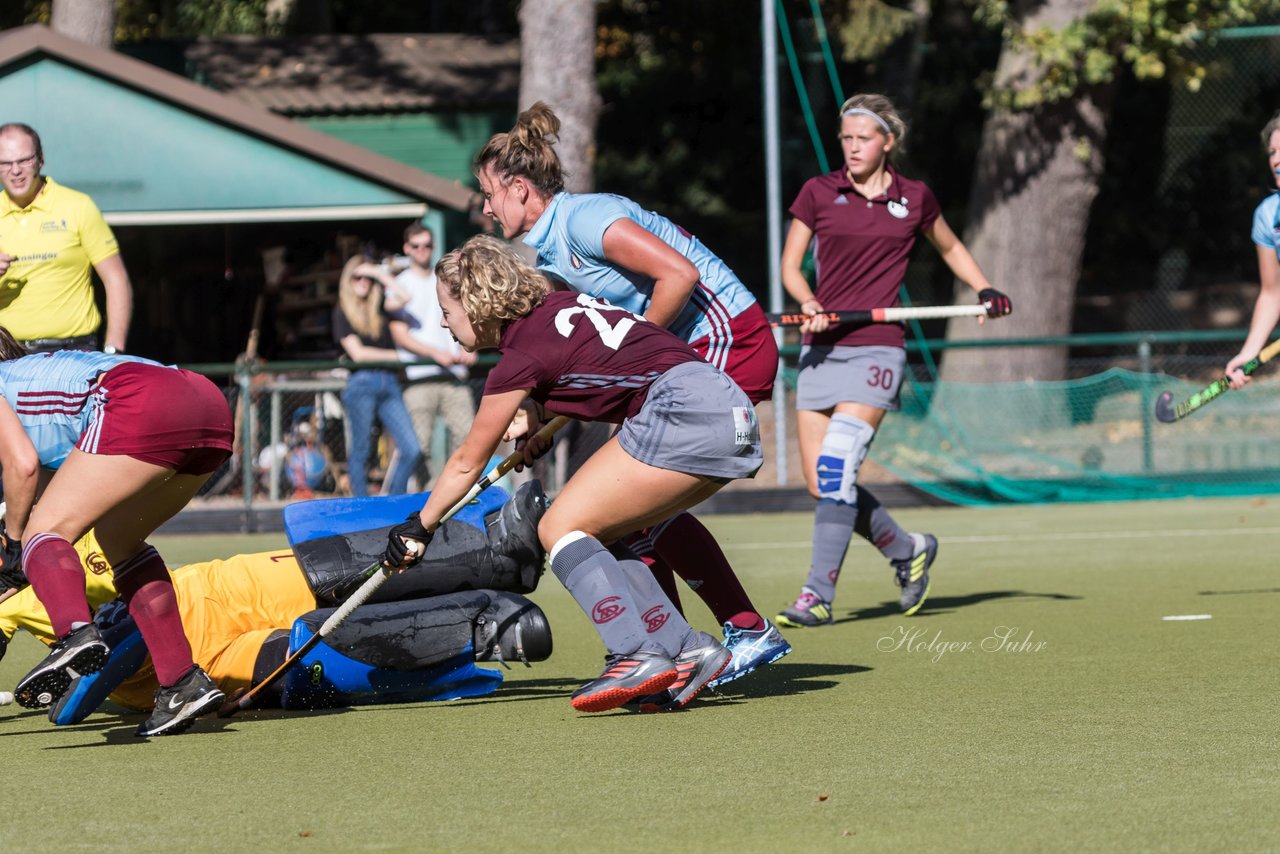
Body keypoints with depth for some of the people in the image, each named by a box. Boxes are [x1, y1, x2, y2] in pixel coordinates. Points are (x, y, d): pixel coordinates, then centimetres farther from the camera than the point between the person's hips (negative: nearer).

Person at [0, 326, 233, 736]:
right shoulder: (37, 371, 40)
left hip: (142, 409, -8)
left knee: (46, 531, -4)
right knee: (118, 538, 24)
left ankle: (75, 634, -36)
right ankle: (183, 682, 13)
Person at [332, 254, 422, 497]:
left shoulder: (379, 308, 17)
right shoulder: (342, 313, 5)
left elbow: (402, 298, -2)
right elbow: (357, 352, -3)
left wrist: (380, 273, 4)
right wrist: (396, 356, 0)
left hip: (389, 384, 4)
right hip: (362, 384, -4)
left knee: (411, 450, -7)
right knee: (360, 452, 0)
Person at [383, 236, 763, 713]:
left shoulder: (522, 356, -4)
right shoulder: (557, 305, 17)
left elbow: (467, 464, 6)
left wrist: (418, 528, 18)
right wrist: (538, 416, 25)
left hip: (685, 413, -9)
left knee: (560, 528, -5)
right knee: (596, 537, 13)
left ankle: (639, 657, -18)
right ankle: (687, 650, 3)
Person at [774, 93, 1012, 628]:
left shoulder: (914, 199, 5)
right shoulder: (818, 193, 5)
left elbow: (950, 247, 23)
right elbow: (790, 265, 8)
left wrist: (985, 290, 9)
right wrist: (808, 303, -12)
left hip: (876, 349, -3)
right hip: (821, 346, 3)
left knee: (836, 469, -19)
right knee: (820, 484, 0)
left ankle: (818, 595, -16)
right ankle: (907, 550, 24)